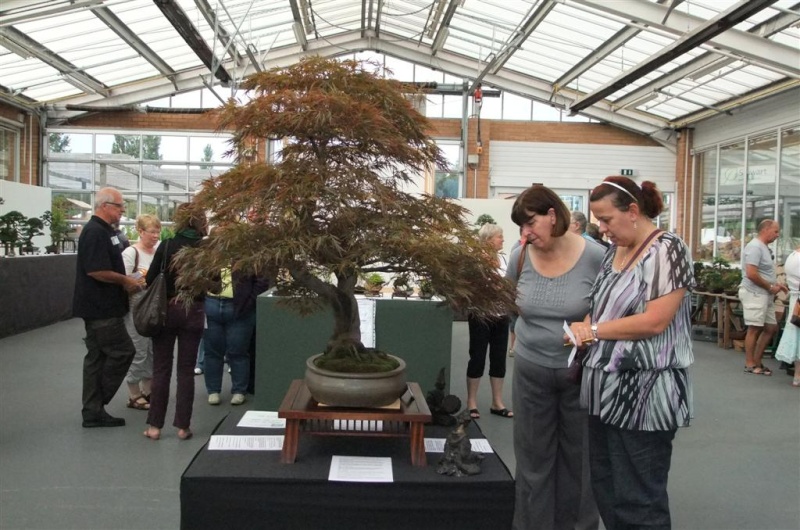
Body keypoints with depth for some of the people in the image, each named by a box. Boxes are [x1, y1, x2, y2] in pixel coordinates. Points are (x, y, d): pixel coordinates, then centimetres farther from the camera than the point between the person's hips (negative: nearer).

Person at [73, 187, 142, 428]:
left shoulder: (104, 231, 15)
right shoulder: (95, 232, -17)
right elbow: (95, 271, -25)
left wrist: (126, 280, 10)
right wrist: (125, 281, -14)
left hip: (100, 306, 10)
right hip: (100, 307, -10)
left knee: (98, 357, 11)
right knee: (123, 351, -5)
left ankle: (93, 411, 18)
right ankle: (96, 406, 6)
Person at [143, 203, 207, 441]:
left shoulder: (166, 246, -6)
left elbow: (150, 279, -5)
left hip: (166, 310, 0)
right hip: (193, 312, 0)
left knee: (161, 368, 8)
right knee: (186, 370, 8)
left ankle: (155, 425, 12)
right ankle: (183, 426, 11)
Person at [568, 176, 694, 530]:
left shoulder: (667, 250, -13)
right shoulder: (614, 252, 11)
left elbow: (655, 321, -21)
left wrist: (593, 330, -14)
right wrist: (583, 328, 0)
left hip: (644, 393, -8)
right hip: (606, 388, 8)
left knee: (638, 500, 3)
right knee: (605, 488, 17)